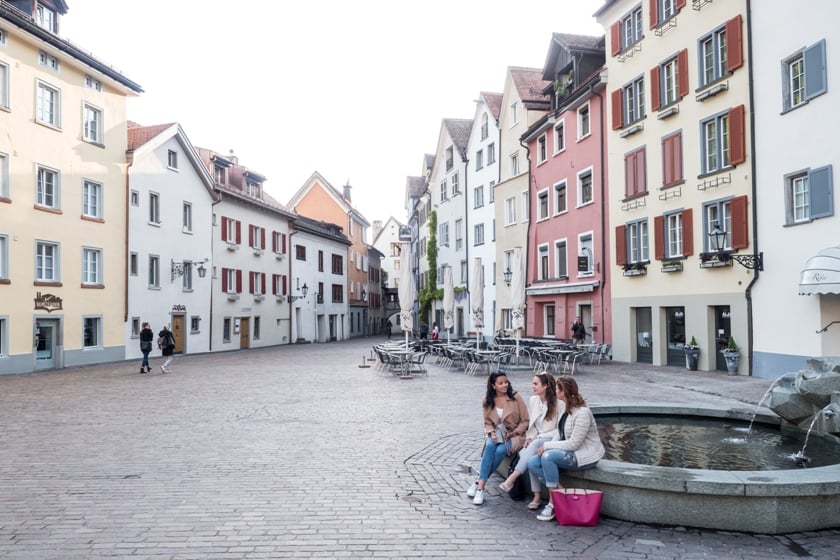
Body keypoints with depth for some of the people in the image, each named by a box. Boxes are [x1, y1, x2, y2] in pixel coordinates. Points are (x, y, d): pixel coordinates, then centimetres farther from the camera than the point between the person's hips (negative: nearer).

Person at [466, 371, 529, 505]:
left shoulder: (516, 397, -8)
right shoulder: (487, 401, 1)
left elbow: (525, 421, -3)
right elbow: (487, 423, 9)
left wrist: (513, 433, -17)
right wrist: (492, 433, -12)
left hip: (515, 435, -2)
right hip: (496, 434, 2)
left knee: (500, 450, -32)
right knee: (490, 446, -32)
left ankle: (479, 483, -19)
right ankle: (481, 487, -28)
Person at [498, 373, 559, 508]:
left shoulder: (557, 403, -9)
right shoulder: (533, 400, 10)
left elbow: (559, 430, -9)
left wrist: (537, 438, -14)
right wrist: (529, 437, -1)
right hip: (536, 439, 5)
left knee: (535, 446, -37)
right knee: (530, 457, -30)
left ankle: (512, 479, -40)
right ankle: (537, 496, -27)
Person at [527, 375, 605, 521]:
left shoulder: (582, 413, -22)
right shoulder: (566, 408, 6)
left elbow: (574, 443, -24)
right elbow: (560, 434, 12)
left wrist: (547, 446, -19)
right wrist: (548, 446, -6)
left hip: (585, 455, -9)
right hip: (569, 452, 9)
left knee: (548, 457, -31)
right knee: (532, 463, -8)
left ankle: (553, 503, -20)